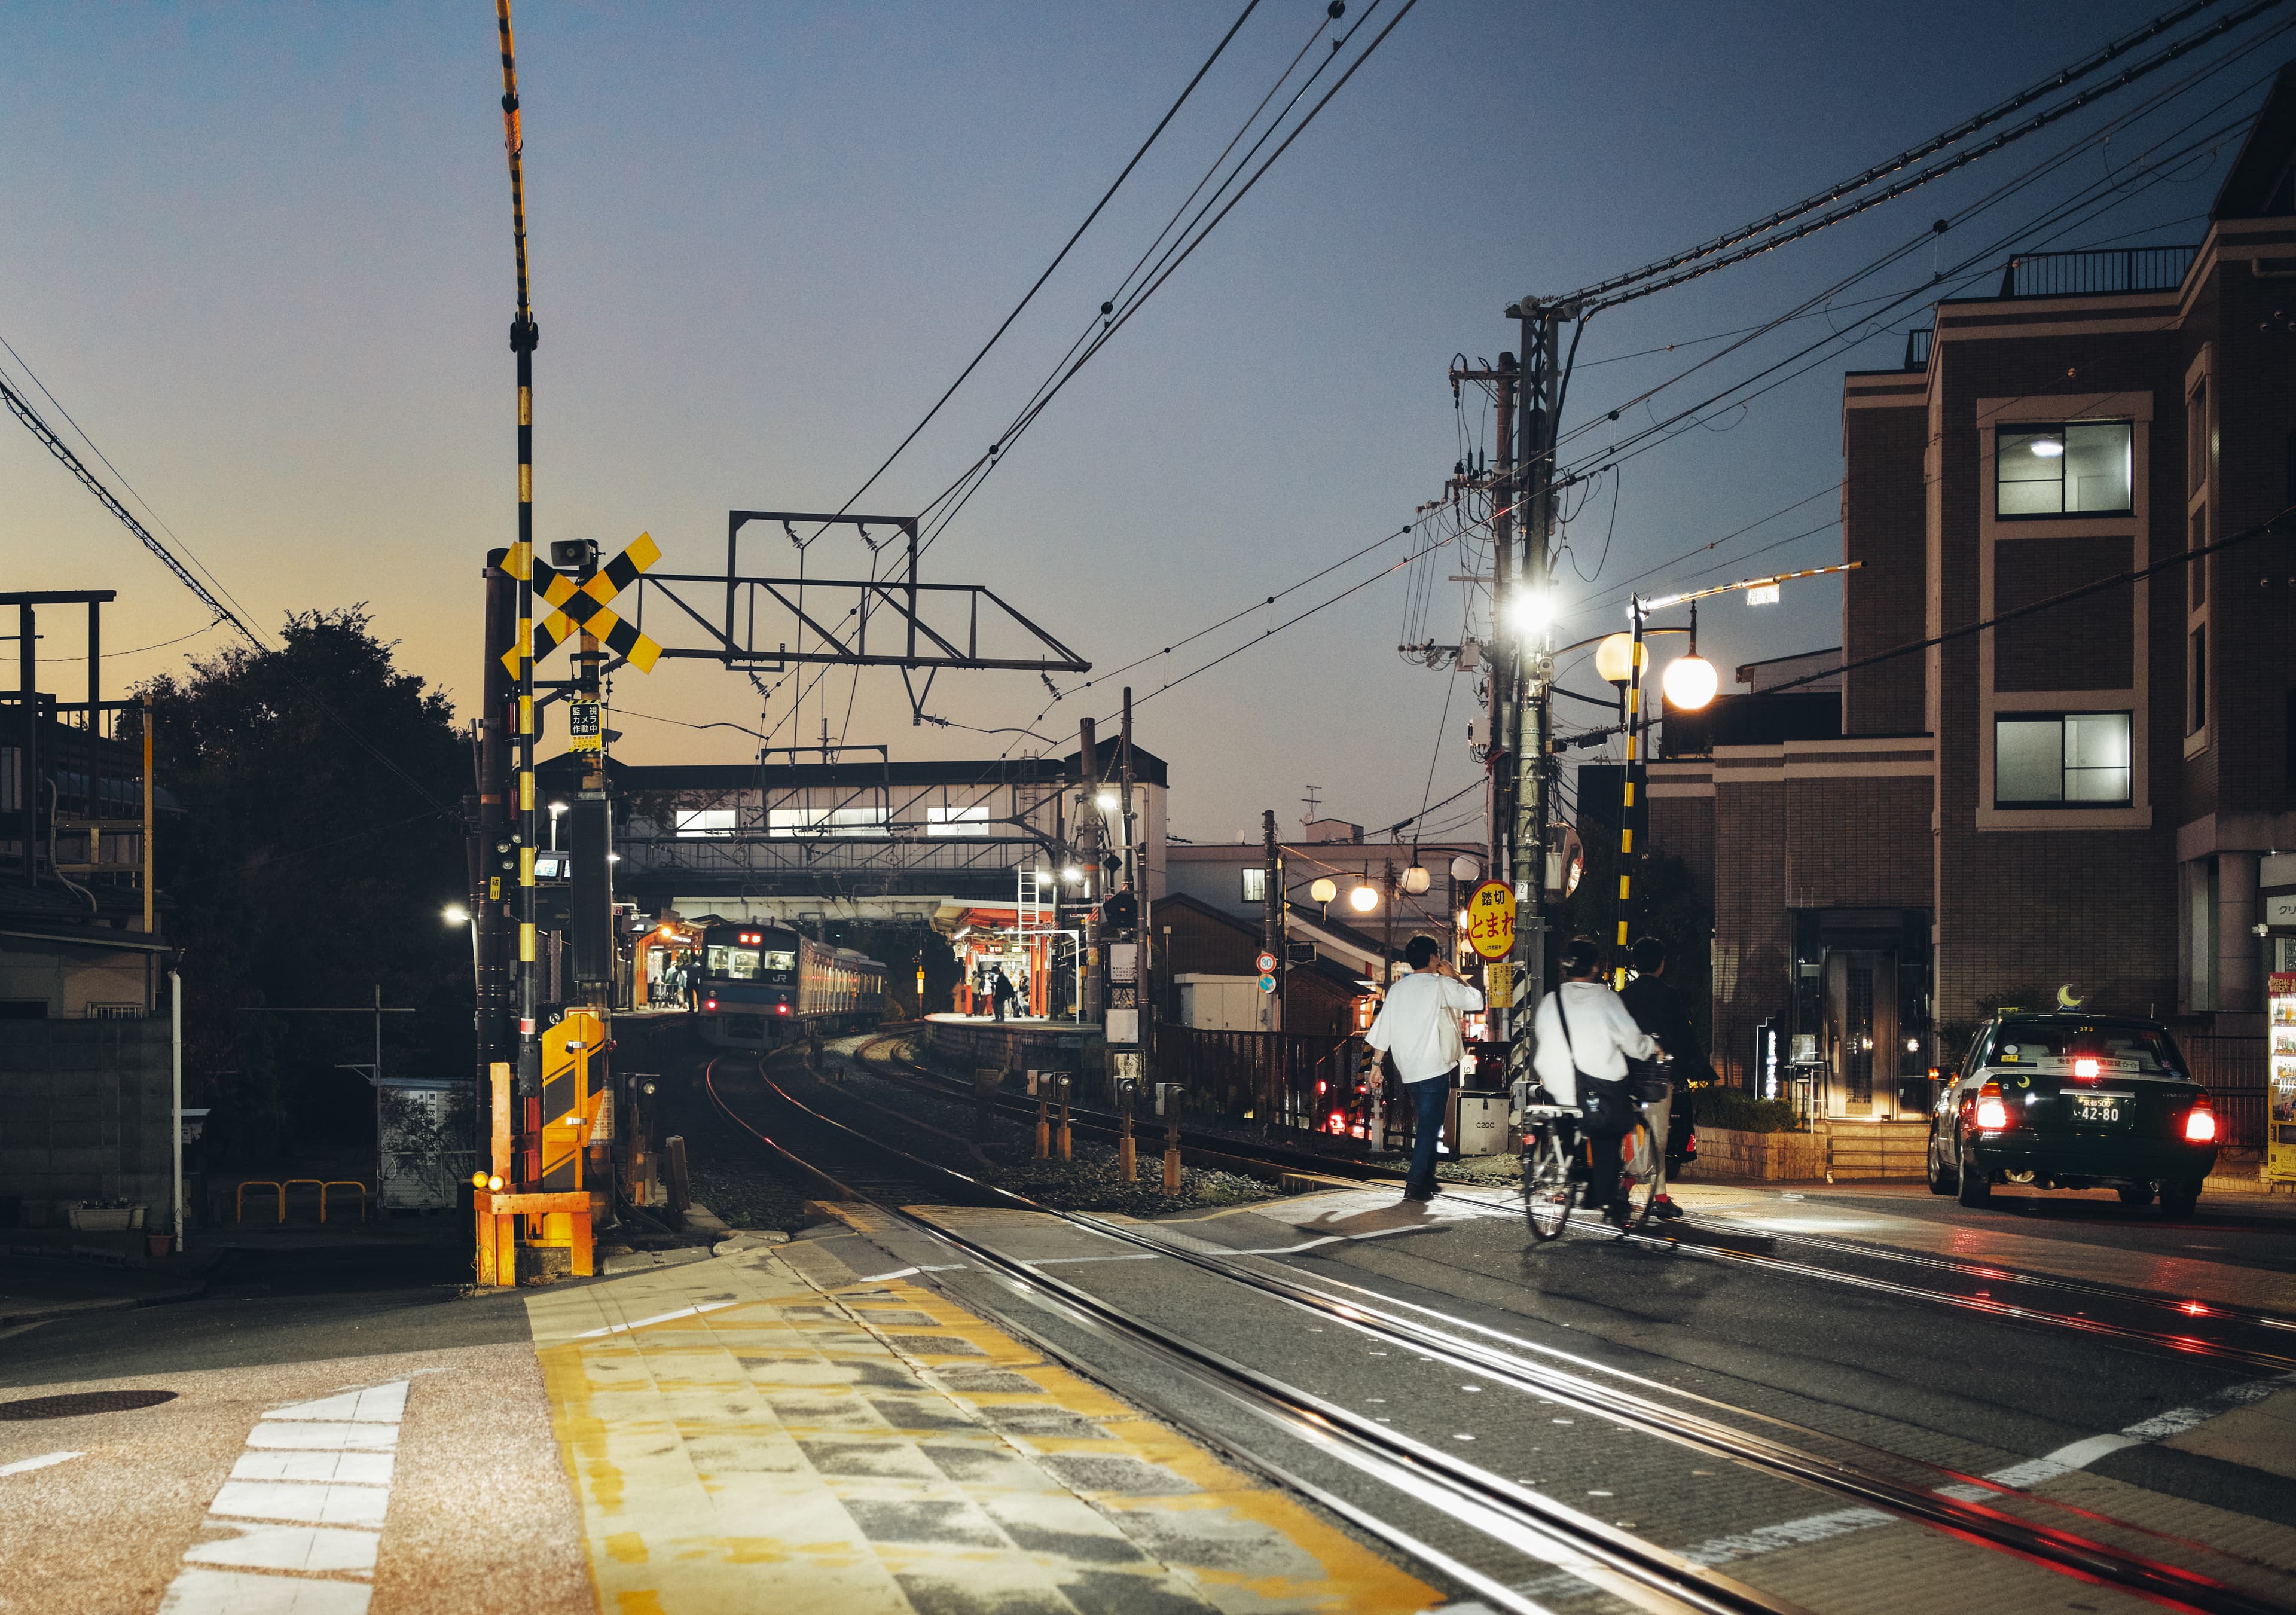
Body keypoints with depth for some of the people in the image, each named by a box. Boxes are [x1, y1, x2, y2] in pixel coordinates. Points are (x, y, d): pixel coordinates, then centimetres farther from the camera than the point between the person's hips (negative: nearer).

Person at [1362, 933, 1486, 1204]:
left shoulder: (1397, 989, 10)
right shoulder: (1441, 985, -7)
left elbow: (1382, 1029, 10)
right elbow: (1476, 1001, -1)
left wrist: (1376, 1063, 17)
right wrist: (1454, 976, 9)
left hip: (1408, 1070, 6)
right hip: (1434, 1067, -6)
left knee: (1426, 1124, 18)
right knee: (1429, 1126, -5)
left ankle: (1427, 1179, 22)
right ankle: (1415, 1184, -12)